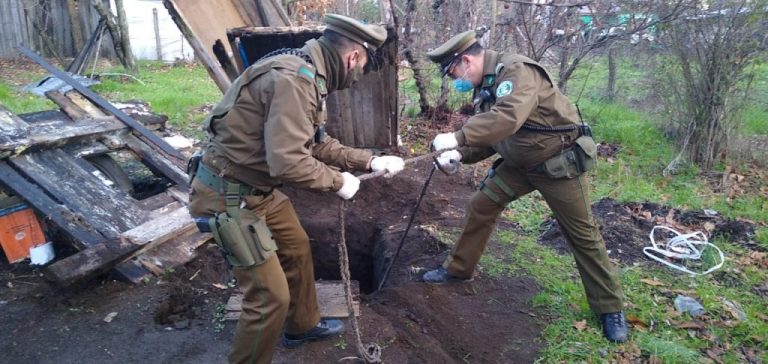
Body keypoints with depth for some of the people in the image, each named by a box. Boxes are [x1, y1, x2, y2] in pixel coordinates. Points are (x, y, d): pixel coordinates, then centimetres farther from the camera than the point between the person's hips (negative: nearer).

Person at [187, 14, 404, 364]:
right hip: (228, 196, -10)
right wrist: (338, 181, -16)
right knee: (270, 295, -5)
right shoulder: (294, 78, -26)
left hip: (259, 188, 11)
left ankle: (302, 326, 47)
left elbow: (318, 144, 15)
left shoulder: (307, 75, 7)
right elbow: (287, 162, -33)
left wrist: (369, 161, 13)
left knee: (297, 248, 24)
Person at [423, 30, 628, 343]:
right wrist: (459, 155, -12)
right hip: (520, 164, 8)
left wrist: (457, 138, -41)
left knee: (582, 235, 2)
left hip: (559, 162, -8)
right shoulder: (485, 85, 3)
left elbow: (508, 118, -43)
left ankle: (610, 308, 18)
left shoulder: (516, 71, -25)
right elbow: (488, 137, 5)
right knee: (481, 205, 6)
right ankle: (458, 269, 24)